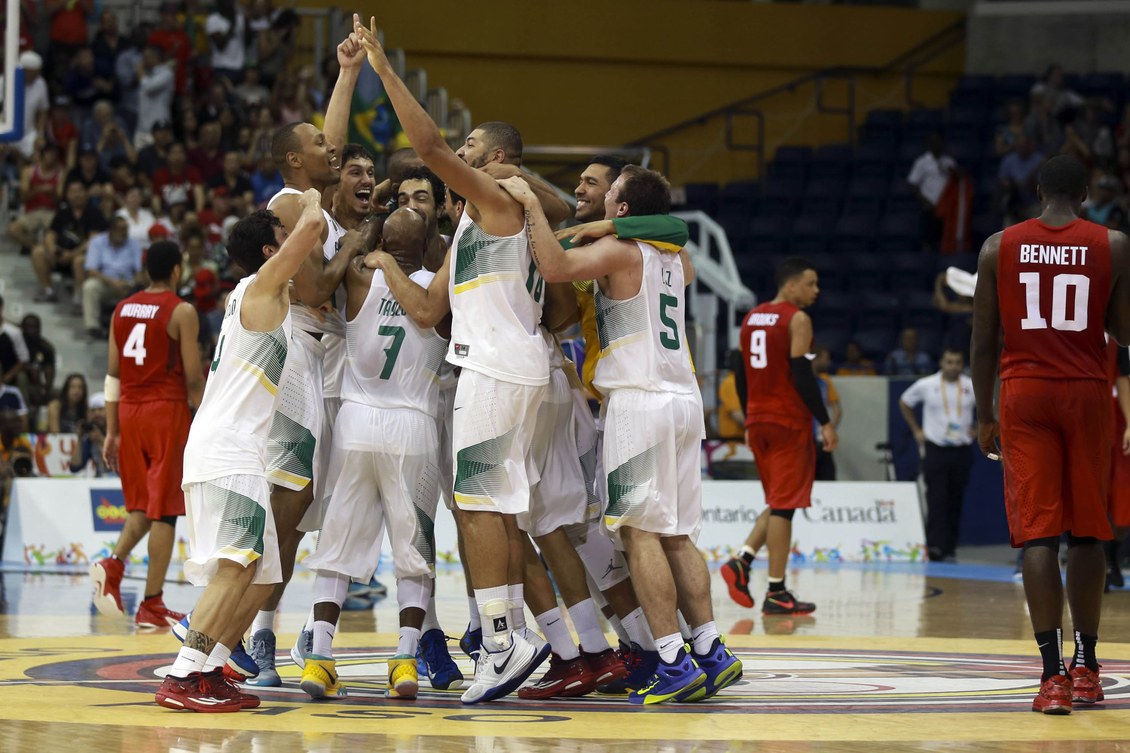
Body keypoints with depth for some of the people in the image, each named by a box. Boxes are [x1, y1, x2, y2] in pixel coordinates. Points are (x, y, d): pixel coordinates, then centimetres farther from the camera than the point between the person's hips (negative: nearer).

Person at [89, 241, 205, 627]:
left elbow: (113, 374, 9)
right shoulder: (181, 312, -8)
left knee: (142, 506, 16)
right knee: (164, 511, 0)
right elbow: (194, 377, -10)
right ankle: (152, 605, -1)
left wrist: (111, 432, 13)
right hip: (167, 410, -5)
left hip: (129, 410, 5)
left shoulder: (122, 309, 9)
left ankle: (113, 564, -10)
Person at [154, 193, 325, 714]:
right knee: (236, 566, -20)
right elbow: (311, 226, -15)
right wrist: (311, 202, 6)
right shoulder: (261, 288, -5)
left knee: (260, 573, 11)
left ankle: (210, 672, 9)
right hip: (227, 450, -10)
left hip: (238, 451, 10)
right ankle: (182, 679, -29)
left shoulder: (254, 296, 21)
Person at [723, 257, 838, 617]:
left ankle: (741, 561, -1)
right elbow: (802, 374, -17)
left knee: (779, 503, 17)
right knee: (784, 505, -4)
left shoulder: (751, 318, 14)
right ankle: (776, 593, -4)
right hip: (789, 423, -8)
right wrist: (825, 422, -14)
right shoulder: (797, 320, -10)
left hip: (758, 421, 8)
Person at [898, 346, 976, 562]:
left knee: (955, 503, 5)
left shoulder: (972, 387, 1)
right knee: (936, 501, -12)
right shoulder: (926, 386, -2)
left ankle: (950, 550, 12)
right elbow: (904, 403, 13)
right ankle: (935, 546, -17)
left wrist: (976, 429, 9)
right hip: (934, 449, -2)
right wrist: (916, 430, 8)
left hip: (961, 452, 2)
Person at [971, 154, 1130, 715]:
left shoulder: (999, 247, 2)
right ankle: (1085, 664, 19)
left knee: (1038, 532, -4)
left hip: (1023, 393, 0)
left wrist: (984, 415, 12)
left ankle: (1053, 674, -13)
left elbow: (983, 340, 3)